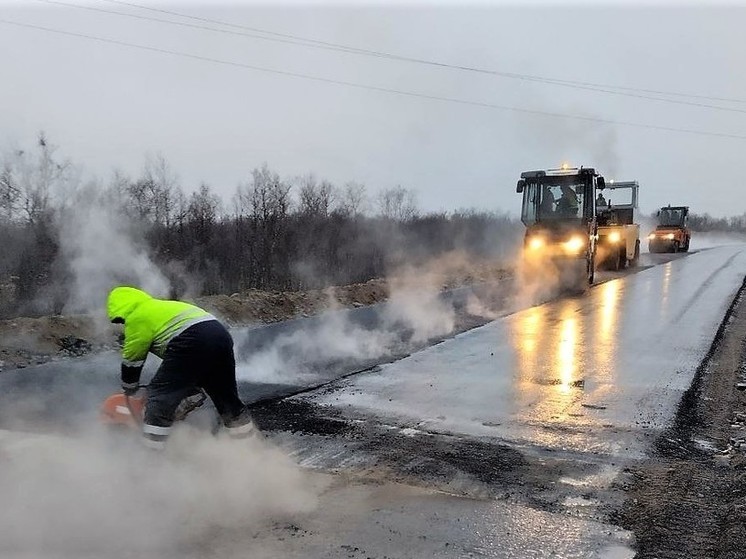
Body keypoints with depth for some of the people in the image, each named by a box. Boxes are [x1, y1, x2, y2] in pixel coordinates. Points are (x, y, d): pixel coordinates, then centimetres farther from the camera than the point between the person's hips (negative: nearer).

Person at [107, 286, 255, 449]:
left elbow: (131, 359, 14)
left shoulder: (136, 317, 9)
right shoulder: (162, 306, 34)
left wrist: (128, 387, 31)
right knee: (227, 396, 21)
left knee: (160, 395, 3)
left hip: (192, 343, -9)